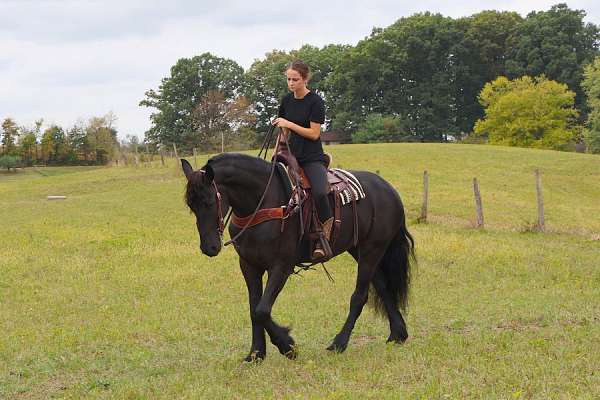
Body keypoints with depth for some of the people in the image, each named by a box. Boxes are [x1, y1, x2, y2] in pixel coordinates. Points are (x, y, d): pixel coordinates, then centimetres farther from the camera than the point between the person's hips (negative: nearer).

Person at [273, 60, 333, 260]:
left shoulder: (315, 101, -8)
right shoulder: (287, 100, 10)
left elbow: (314, 133, -13)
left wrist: (290, 124, -15)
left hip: (312, 158, -6)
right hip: (292, 156, 6)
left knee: (319, 192, -33)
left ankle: (324, 239, -20)